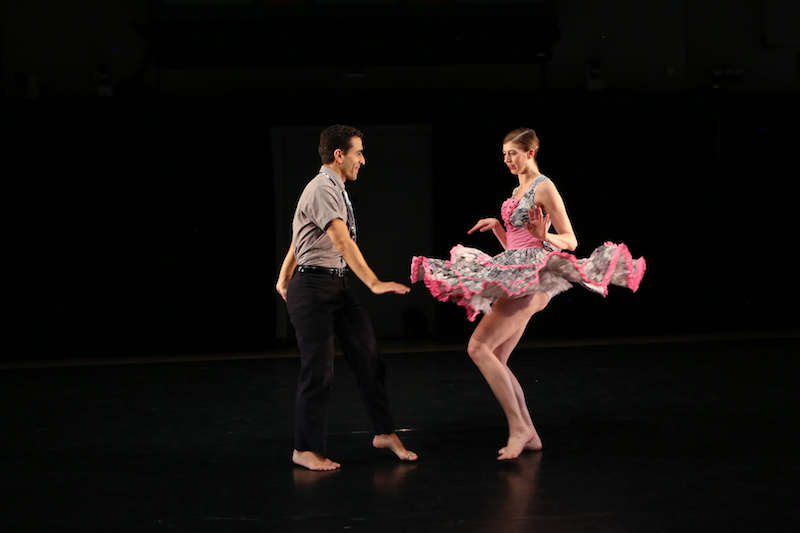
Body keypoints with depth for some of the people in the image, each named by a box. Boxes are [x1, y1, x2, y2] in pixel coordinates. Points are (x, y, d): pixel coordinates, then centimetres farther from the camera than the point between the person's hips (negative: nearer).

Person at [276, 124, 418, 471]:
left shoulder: (335, 190, 16)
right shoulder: (323, 190, -16)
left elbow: (298, 238, 23)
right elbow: (342, 241, -28)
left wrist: (284, 280, 30)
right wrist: (374, 283, -35)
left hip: (339, 285, 9)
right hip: (314, 287, -9)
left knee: (368, 358, 6)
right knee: (319, 369, -4)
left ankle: (385, 432, 14)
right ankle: (306, 449, 8)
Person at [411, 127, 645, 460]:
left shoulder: (544, 188, -5)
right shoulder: (517, 191, 20)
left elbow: (570, 241, -7)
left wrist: (544, 235, -24)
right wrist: (495, 226, 9)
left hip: (530, 279, -9)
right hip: (514, 279, 9)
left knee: (479, 347, -19)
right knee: (495, 362, 5)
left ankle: (518, 427, -15)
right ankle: (528, 436, 12)